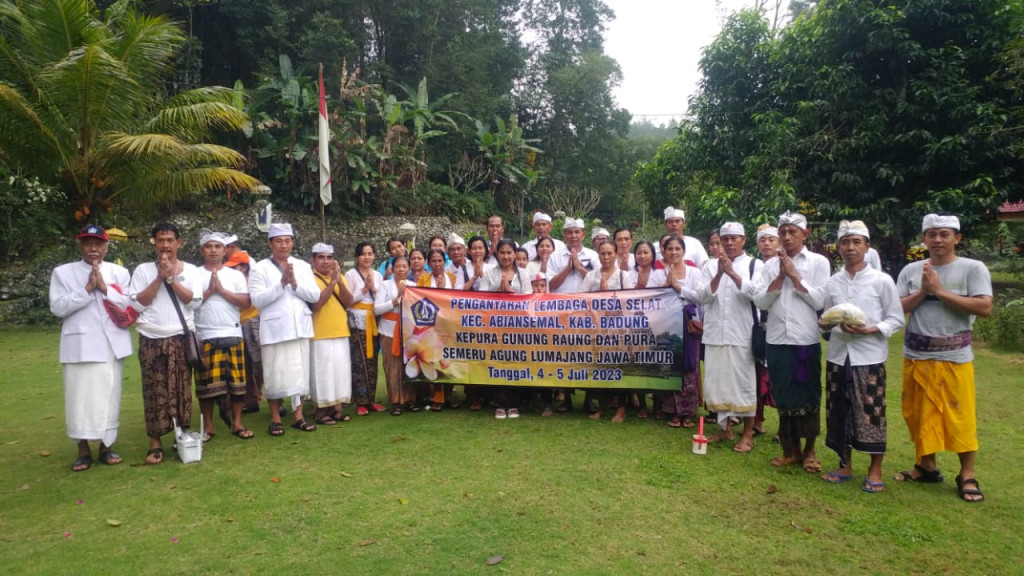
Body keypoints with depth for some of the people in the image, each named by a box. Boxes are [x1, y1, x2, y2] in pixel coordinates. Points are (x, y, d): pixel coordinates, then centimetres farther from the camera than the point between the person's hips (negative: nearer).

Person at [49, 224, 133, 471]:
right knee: (80, 397, 0)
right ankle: (84, 450, 13)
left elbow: (129, 306, -1)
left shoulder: (119, 272, 8)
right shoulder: (63, 272, 4)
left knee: (109, 396, 6)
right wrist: (87, 289, -14)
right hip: (80, 345, -1)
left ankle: (106, 446, 18)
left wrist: (104, 288, -12)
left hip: (111, 344, 1)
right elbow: (58, 307, -5)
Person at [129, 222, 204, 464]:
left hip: (181, 338, 1)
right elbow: (138, 303, -4)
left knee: (182, 388, 5)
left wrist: (171, 277, -10)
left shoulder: (190, 270, 6)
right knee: (154, 390, 0)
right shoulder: (143, 270, 4)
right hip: (152, 339, -1)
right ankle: (155, 443, 6)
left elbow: (194, 301, -5)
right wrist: (160, 277, -9)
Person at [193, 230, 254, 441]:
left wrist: (222, 289, -9)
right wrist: (209, 291, -11)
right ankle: (208, 427, 15)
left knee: (236, 382, 3)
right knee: (206, 384, 3)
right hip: (204, 337, -1)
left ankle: (237, 423, 14)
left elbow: (245, 303, -2)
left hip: (232, 335, 1)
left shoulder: (236, 275, 8)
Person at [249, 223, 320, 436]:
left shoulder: (303, 266, 8)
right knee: (275, 374, 3)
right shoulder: (260, 268, -1)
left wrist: (295, 283, -13)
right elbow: (257, 300, -12)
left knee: (299, 373, 9)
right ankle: (275, 419, 16)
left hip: (300, 328, 3)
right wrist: (281, 283, -18)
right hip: (274, 329, -3)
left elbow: (315, 296, 0)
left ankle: (298, 416, 19)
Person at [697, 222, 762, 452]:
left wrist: (732, 272, -22)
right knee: (717, 381, 9)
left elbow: (755, 293, -14)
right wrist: (719, 274, -17)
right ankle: (725, 429, 25)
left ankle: (748, 434, 15)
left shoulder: (754, 265, 0)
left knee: (743, 382, 2)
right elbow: (702, 297, -3)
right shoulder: (710, 265, 7)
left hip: (742, 334, -3)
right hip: (714, 334, 3)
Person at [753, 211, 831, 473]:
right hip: (777, 339, 3)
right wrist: (780, 277, -8)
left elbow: (819, 300, -8)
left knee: (808, 395, 6)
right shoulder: (771, 264, 8)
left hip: (806, 340, -2)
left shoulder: (818, 262, 1)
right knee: (783, 395, 9)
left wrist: (794, 275, -8)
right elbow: (760, 301, 1)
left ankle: (809, 450, 21)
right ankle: (791, 449, 22)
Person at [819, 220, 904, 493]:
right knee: (838, 411, 9)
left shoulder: (882, 280, -3)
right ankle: (845, 465, 24)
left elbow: (896, 319, -2)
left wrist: (869, 330, -17)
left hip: (869, 355, -4)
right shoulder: (832, 282, 8)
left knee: (871, 412, 0)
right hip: (838, 354, 4)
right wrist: (826, 324, -8)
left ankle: (875, 470, 15)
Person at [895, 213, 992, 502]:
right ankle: (926, 466, 26)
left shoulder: (973, 268, -3)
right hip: (915, 356, 3)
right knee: (918, 414, 11)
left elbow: (985, 307, -14)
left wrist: (940, 291, -15)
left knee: (960, 416, 2)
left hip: (954, 357, -3)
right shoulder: (911, 270, 6)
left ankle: (967, 476, 16)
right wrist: (923, 291, -13)